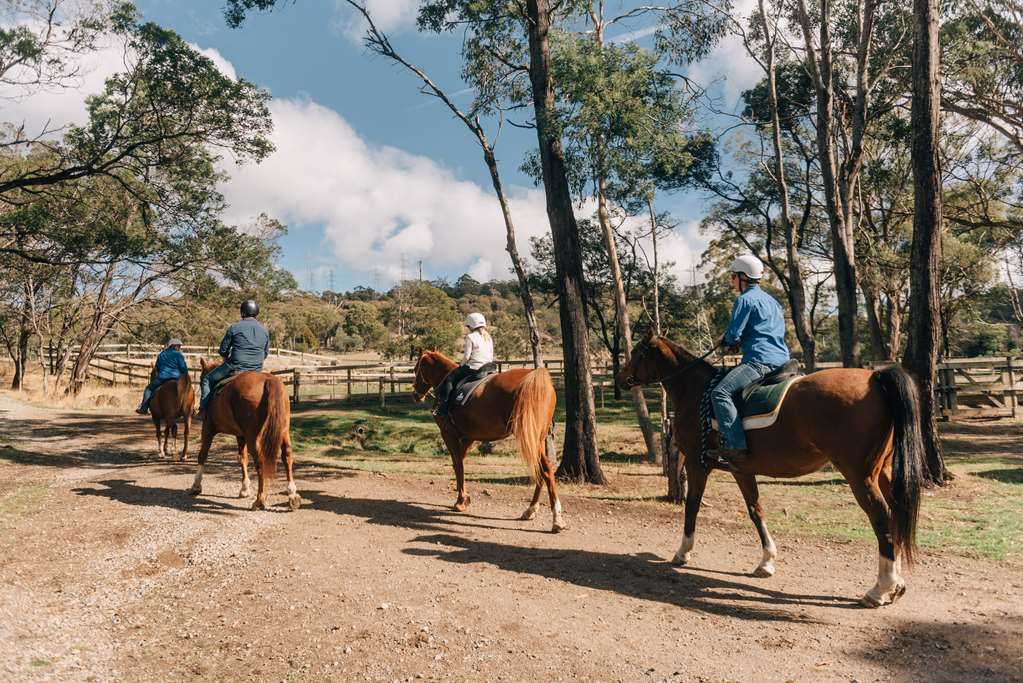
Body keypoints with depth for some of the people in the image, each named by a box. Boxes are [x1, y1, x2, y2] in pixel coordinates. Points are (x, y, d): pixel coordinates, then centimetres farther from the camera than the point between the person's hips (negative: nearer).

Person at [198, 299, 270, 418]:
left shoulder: (234, 328, -6)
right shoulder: (264, 331, 6)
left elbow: (223, 350, 0)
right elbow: (266, 353, 13)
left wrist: (227, 358, 21)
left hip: (235, 368, -4)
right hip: (257, 370, 4)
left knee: (207, 379, 15)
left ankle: (204, 408, 7)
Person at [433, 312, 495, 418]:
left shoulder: (470, 337, -5)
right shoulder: (489, 338, 16)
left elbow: (466, 356, -9)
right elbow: (491, 357, 16)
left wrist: (461, 366, 6)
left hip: (473, 367, -7)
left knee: (449, 379, -2)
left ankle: (443, 407, -11)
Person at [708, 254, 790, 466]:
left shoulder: (745, 300, -4)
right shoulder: (772, 301, 26)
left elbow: (734, 334, -9)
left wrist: (727, 342, 15)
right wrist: (741, 342, 23)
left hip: (759, 360, -10)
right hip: (781, 359, 11)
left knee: (720, 392, -23)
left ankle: (736, 447, -35)